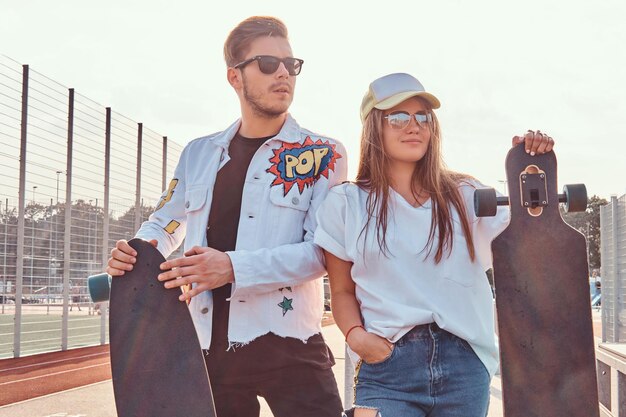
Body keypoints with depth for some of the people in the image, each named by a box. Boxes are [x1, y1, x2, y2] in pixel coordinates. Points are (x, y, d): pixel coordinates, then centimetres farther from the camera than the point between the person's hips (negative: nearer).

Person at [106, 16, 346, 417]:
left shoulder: (322, 155, -1)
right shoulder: (198, 153, 12)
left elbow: (321, 251, -11)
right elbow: (164, 225, 21)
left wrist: (234, 267, -24)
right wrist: (134, 253, -3)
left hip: (288, 346, -3)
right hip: (208, 347, 4)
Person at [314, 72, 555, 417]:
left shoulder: (463, 195, 8)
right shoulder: (345, 204, 5)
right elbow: (342, 291, 7)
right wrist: (355, 334, -11)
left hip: (464, 363, 2)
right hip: (388, 364, -1)